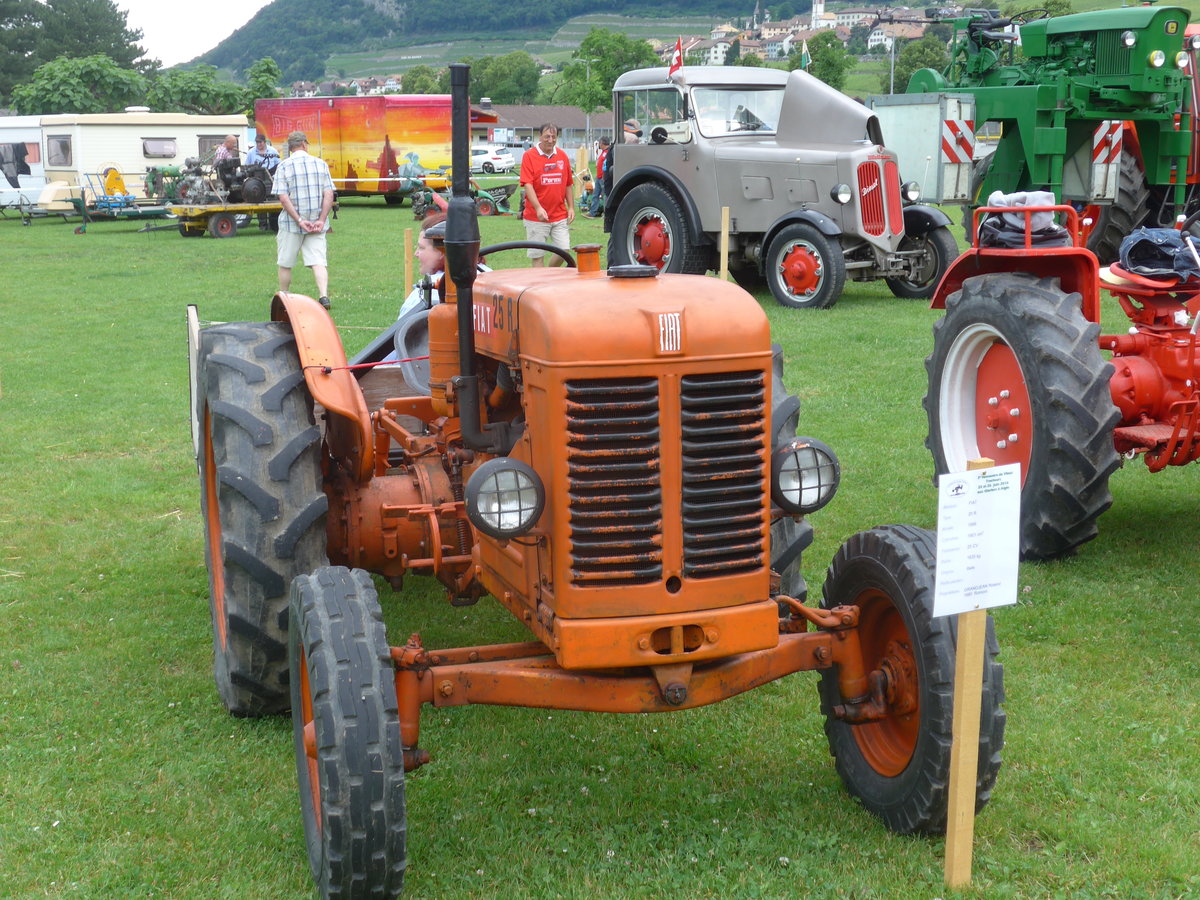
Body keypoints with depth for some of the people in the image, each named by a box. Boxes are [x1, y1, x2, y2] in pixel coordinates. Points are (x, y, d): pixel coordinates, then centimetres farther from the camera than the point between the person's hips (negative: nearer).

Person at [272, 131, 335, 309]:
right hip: (317, 223, 2)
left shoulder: (283, 166, -5)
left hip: (291, 223, -2)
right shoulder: (321, 164, 2)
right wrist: (321, 220, -7)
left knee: (285, 264, 12)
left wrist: (299, 220, -14)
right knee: (318, 261, -2)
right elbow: (329, 195, -4)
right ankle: (323, 296, -19)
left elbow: (283, 198, -14)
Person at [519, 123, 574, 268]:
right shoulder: (529, 156, -3)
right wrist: (538, 208, -24)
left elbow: (569, 185, 16)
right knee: (537, 255, -1)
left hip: (560, 216, 4)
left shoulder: (562, 156, 10)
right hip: (536, 217, -3)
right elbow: (527, 185, -13)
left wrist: (571, 208, 8)